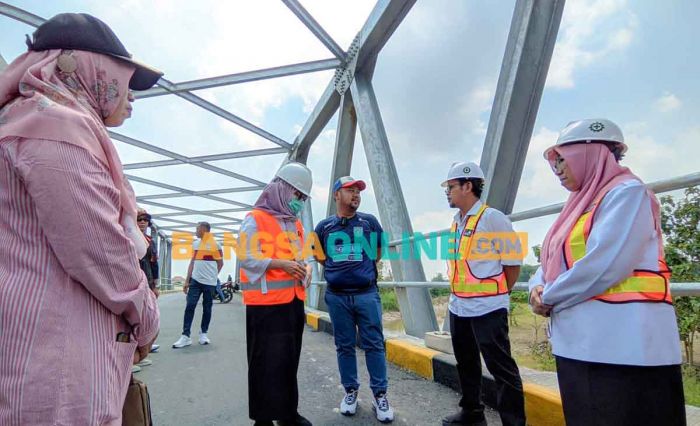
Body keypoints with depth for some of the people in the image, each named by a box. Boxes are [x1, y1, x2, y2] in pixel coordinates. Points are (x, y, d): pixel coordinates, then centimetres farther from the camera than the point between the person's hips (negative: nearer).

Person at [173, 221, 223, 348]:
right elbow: (192, 262, 15)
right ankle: (185, 336, 1)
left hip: (209, 282, -4)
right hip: (195, 280, 4)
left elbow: (220, 263, 4)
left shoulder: (215, 245, -4)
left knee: (207, 308, 6)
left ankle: (203, 334, 19)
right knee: (190, 306, -3)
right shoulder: (195, 244, 11)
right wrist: (187, 280, 11)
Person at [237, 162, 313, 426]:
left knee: (290, 360, 15)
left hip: (293, 301, 7)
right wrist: (281, 264, -19)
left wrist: (304, 269, 5)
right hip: (266, 303, -7)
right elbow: (247, 258, -12)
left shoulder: (295, 224, 18)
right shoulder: (255, 219, -5)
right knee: (267, 361, -1)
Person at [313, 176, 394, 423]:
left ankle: (380, 395, 14)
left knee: (374, 345, 2)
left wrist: (363, 268, 10)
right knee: (344, 346, 10)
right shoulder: (324, 226, 5)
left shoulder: (370, 222, 3)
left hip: (367, 293, -1)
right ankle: (350, 391, 25)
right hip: (337, 296, 1)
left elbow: (380, 250, 15)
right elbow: (320, 256, 17)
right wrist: (337, 270, 8)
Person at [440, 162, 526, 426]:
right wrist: (458, 294, 14)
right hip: (458, 306, 9)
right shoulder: (456, 222, 11)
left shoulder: (492, 218, -12)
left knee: (501, 368, 1)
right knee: (466, 363, 20)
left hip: (487, 308, -8)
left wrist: (498, 294, -1)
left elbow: (513, 262, -9)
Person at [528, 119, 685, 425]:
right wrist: (538, 288, -4)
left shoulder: (626, 192, -8)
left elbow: (603, 266, -22)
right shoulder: (583, 203, 18)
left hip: (622, 347, -9)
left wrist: (548, 298, -10)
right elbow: (553, 262, 18)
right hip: (577, 344, 9)